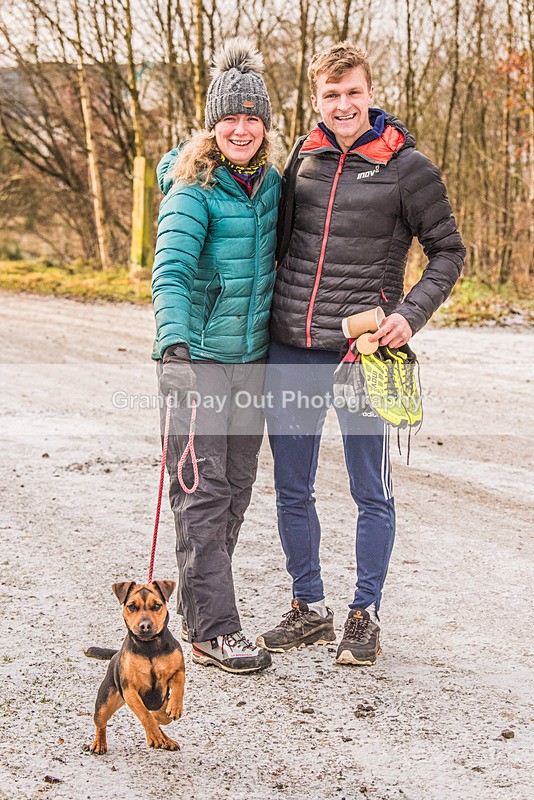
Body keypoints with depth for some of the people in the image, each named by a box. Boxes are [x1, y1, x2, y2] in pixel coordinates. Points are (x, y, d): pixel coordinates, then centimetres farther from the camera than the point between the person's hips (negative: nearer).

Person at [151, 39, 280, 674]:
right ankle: (214, 630, -4)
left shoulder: (273, 186, 9)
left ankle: (199, 606, 26)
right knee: (202, 491, -6)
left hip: (252, 358, 7)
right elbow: (171, 270, -22)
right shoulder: (193, 189, -10)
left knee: (236, 486, 12)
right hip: (197, 357, -6)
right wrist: (175, 344, -37)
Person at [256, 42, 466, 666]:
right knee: (291, 489, 10)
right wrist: (270, 316, 14)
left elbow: (448, 251, 0)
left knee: (371, 492, 5)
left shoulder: (406, 166, -5)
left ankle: (364, 617, 19)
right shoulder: (304, 156, 7)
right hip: (289, 350, 4)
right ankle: (309, 612, 25)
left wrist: (411, 315, -12)